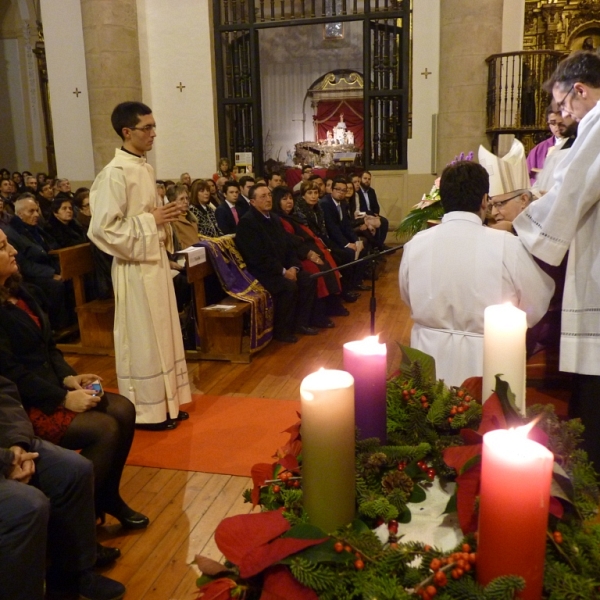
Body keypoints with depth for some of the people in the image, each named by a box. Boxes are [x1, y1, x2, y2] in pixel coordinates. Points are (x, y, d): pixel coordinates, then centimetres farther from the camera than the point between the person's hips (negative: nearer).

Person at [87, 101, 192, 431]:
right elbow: (105, 228, -21)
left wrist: (163, 217, 4)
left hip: (156, 260, 9)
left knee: (161, 333, 15)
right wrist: (152, 221, -18)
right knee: (142, 338, 1)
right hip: (136, 266, -9)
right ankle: (145, 410, 16)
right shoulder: (115, 173, -17)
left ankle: (163, 403, 28)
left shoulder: (144, 168, 11)